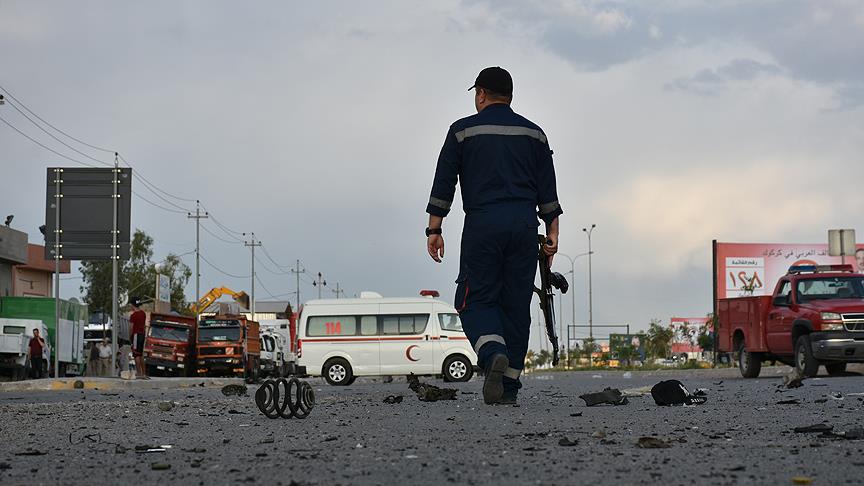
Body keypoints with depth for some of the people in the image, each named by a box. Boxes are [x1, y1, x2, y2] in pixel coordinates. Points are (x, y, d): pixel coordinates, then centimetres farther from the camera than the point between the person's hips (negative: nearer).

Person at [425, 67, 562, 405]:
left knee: (475, 300, 2)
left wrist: (434, 230, 3)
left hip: (482, 225, -3)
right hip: (524, 225, 3)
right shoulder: (533, 134, 14)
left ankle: (493, 355, -27)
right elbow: (548, 190, 11)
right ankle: (509, 387, 6)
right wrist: (552, 233, 12)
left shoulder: (463, 131, 5)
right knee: (516, 304, 7)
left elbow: (443, 183, 1)